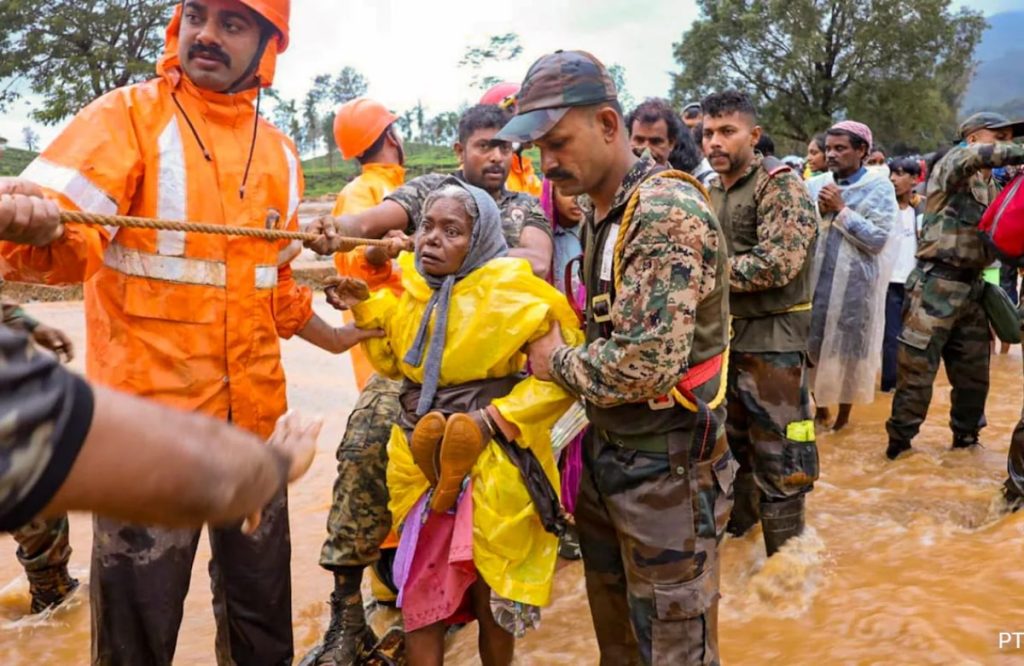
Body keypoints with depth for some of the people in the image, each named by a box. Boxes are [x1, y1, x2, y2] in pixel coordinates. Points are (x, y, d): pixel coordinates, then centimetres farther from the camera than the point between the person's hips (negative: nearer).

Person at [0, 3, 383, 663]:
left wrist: (332, 337, 24)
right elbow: (57, 242, -19)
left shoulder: (279, 151, 10)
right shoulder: (128, 115, -5)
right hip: (150, 411, -5)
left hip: (255, 413, 5)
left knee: (262, 607, 18)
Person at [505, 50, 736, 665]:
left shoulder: (668, 213, -22)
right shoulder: (598, 211, 7)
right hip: (606, 451, 9)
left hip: (666, 467, -8)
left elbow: (645, 365, -31)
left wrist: (558, 361, -13)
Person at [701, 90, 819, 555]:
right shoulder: (710, 192, 10)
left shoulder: (781, 186, -12)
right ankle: (736, 524, 41)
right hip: (721, 335, 7)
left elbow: (776, 264, -23)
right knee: (729, 441, 21)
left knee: (777, 459, 1)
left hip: (772, 341, -7)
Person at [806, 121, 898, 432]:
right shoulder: (816, 184, 7)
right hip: (814, 278, 3)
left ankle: (844, 414, 25)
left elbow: (877, 240, -14)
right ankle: (820, 406, 29)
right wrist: (818, 211, -9)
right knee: (812, 345, 8)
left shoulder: (879, 187, -3)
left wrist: (841, 210, -14)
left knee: (848, 350, 6)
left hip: (854, 282, -3)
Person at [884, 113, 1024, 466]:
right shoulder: (953, 163, -5)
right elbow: (975, 156, -29)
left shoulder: (989, 186, 19)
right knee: (917, 368, -2)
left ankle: (966, 437, 28)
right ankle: (899, 440, 10)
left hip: (971, 286, 8)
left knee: (974, 369, 13)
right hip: (937, 284, -8)